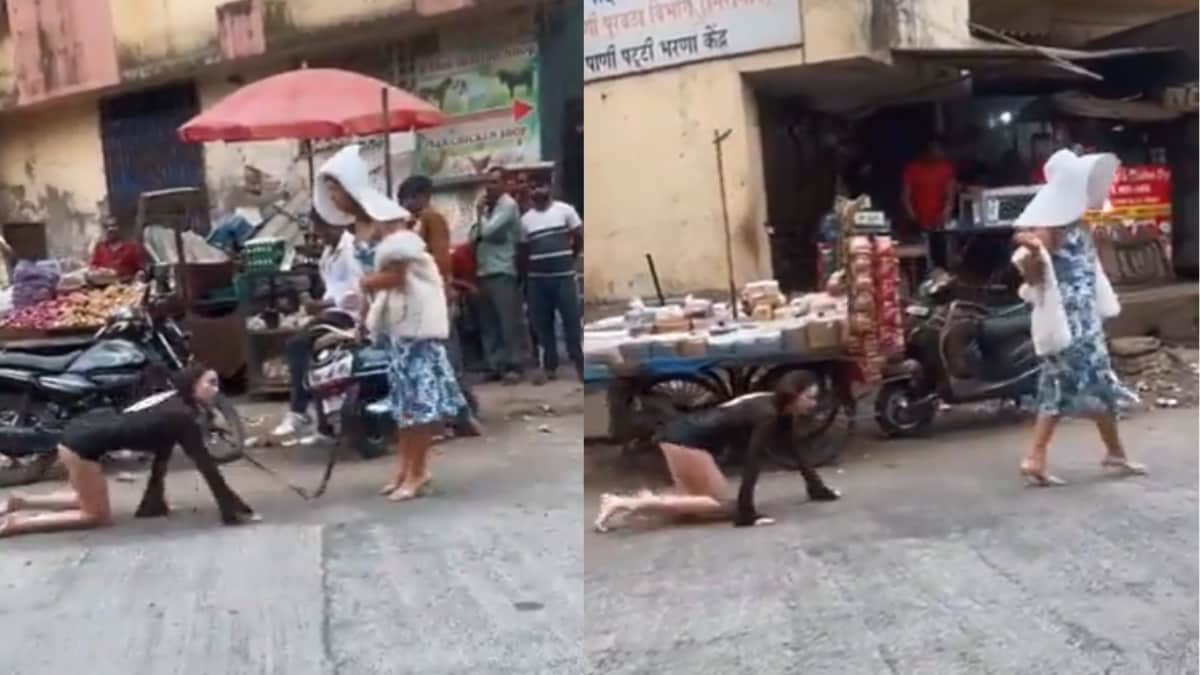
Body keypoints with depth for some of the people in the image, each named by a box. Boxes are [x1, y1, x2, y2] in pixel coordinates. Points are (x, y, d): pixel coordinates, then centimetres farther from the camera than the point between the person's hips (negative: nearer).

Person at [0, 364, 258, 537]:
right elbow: (206, 466, -15)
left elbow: (162, 455, 17)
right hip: (84, 440, -10)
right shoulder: (183, 419, -13)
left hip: (83, 427, 10)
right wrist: (233, 508, -12)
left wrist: (154, 502, 17)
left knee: (87, 499, 29)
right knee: (99, 516, 2)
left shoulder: (172, 403, 13)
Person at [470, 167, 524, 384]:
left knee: (508, 321, -7)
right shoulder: (488, 207, 20)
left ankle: (512, 366, -6)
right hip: (485, 272, 8)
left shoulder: (508, 205, -5)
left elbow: (488, 231, -16)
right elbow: (474, 236, 17)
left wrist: (480, 214, 1)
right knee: (489, 323, 7)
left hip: (502, 272, -8)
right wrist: (481, 215, -1)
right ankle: (495, 366, 11)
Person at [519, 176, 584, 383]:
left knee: (572, 321, -3)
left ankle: (580, 364, 5)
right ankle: (549, 366, 13)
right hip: (537, 279, 3)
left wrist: (568, 258, 7)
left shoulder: (565, 210, 0)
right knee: (542, 324, 5)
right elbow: (523, 251, 13)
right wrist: (526, 276, 8)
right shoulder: (525, 219, 8)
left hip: (564, 276, -3)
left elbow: (580, 237, 4)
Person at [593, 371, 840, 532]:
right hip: (686, 438, -10)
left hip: (679, 433, 10)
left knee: (696, 501, 16)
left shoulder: (779, 411, 12)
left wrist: (818, 488, 24)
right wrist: (745, 512, -23)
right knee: (724, 506, -6)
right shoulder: (768, 415, -16)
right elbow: (752, 460, -22)